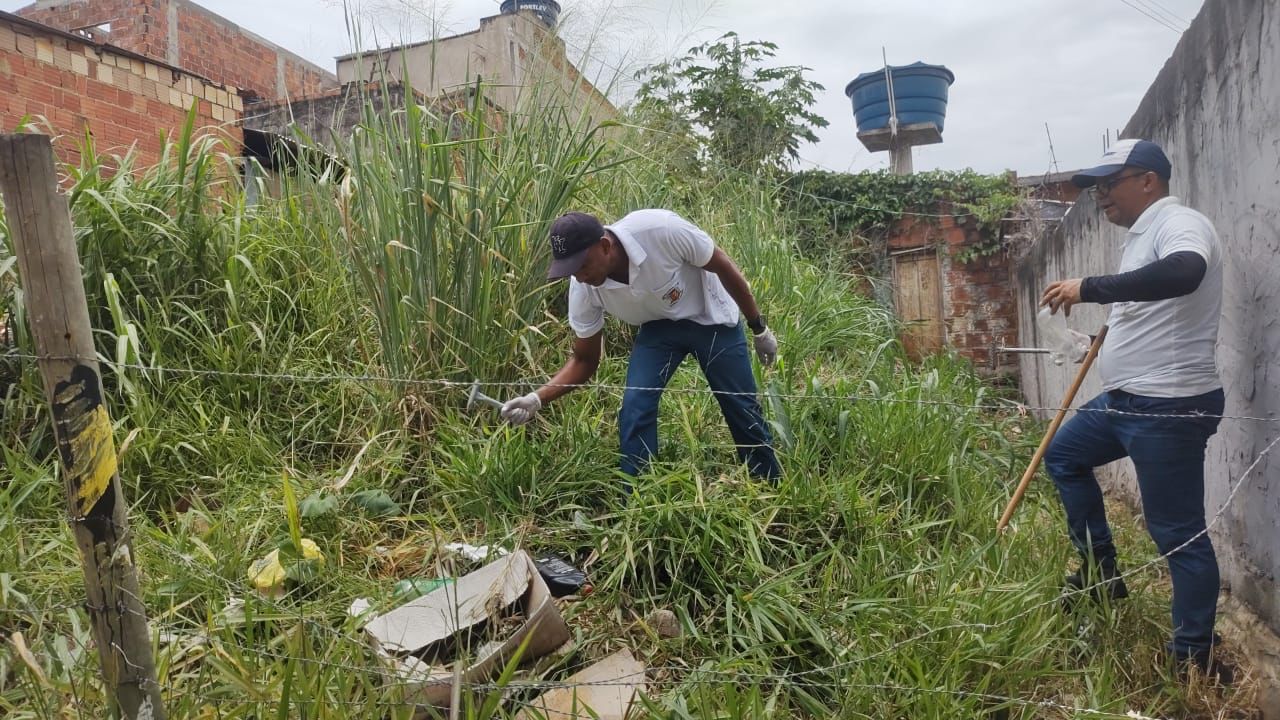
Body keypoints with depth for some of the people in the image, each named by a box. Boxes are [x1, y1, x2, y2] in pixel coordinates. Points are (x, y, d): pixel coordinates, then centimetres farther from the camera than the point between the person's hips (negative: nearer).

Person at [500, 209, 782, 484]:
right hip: (659, 328, 3)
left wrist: (759, 328, -11)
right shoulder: (582, 289, -24)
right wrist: (537, 398, -27)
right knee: (635, 407, -16)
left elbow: (724, 267, -20)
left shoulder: (661, 229, -38)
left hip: (711, 319, -2)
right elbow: (584, 360, -11)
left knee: (742, 409, 4)